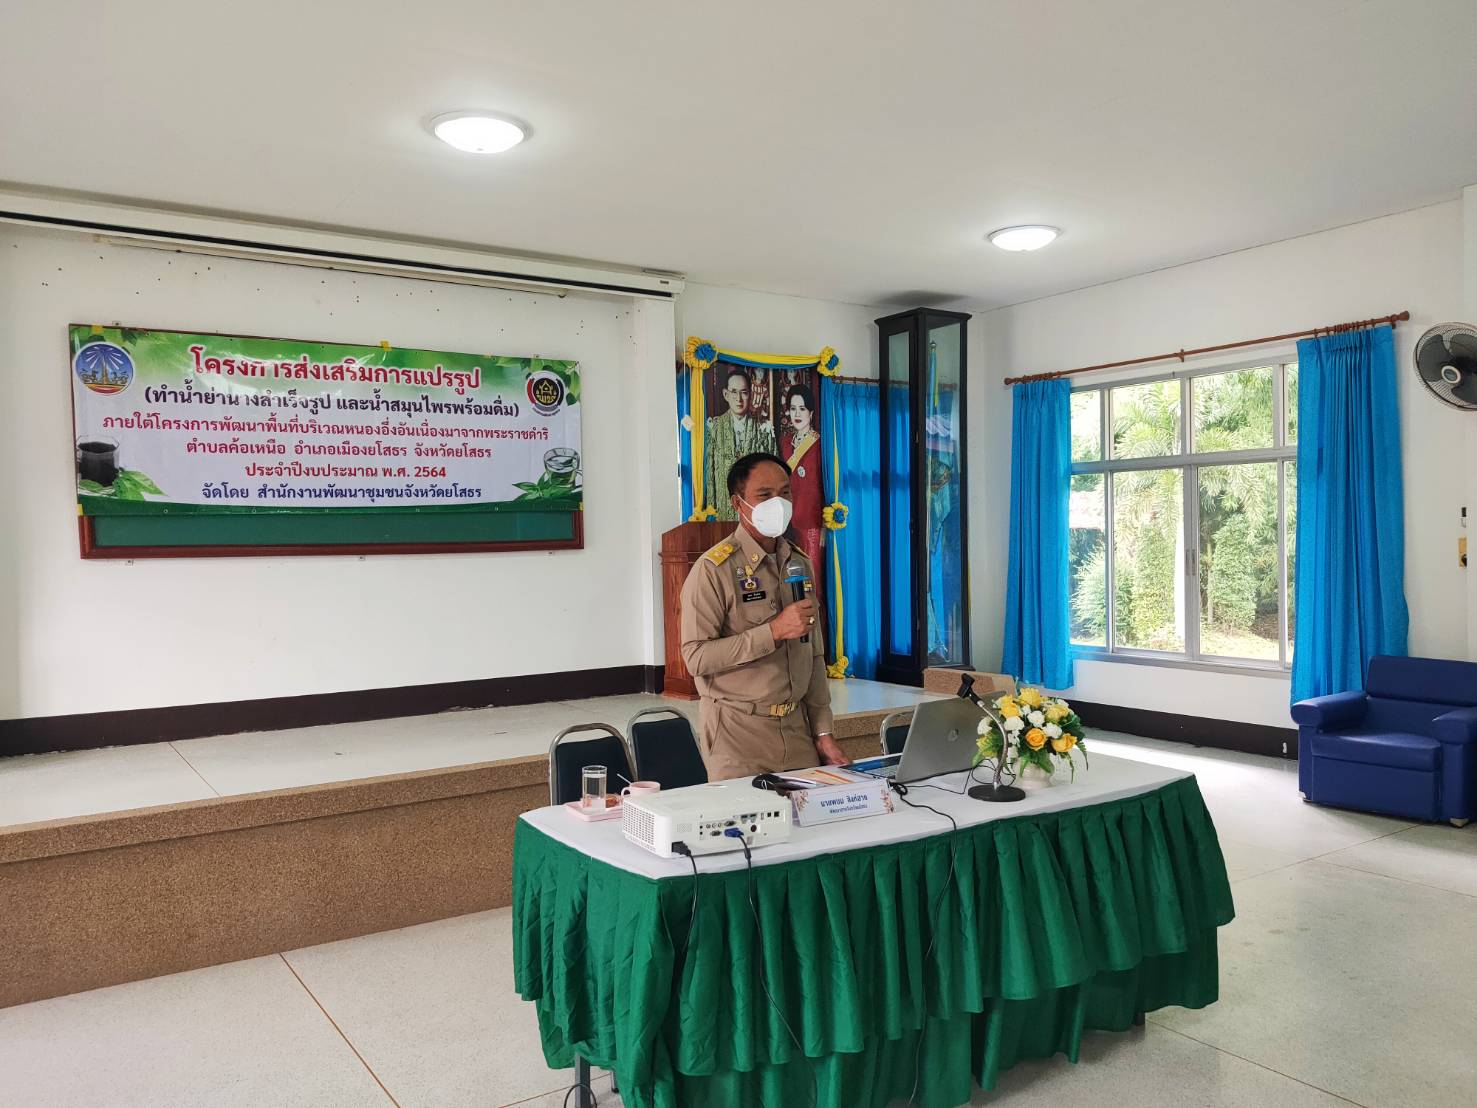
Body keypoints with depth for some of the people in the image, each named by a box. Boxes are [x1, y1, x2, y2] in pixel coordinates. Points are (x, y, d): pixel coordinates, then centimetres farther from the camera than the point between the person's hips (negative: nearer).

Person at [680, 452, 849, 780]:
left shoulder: (801, 565, 11)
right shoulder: (714, 569, -10)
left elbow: (814, 657, 14)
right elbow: (696, 656, -18)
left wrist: (823, 734, 9)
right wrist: (774, 631, -21)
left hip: (797, 728, 6)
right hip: (738, 732, -5)